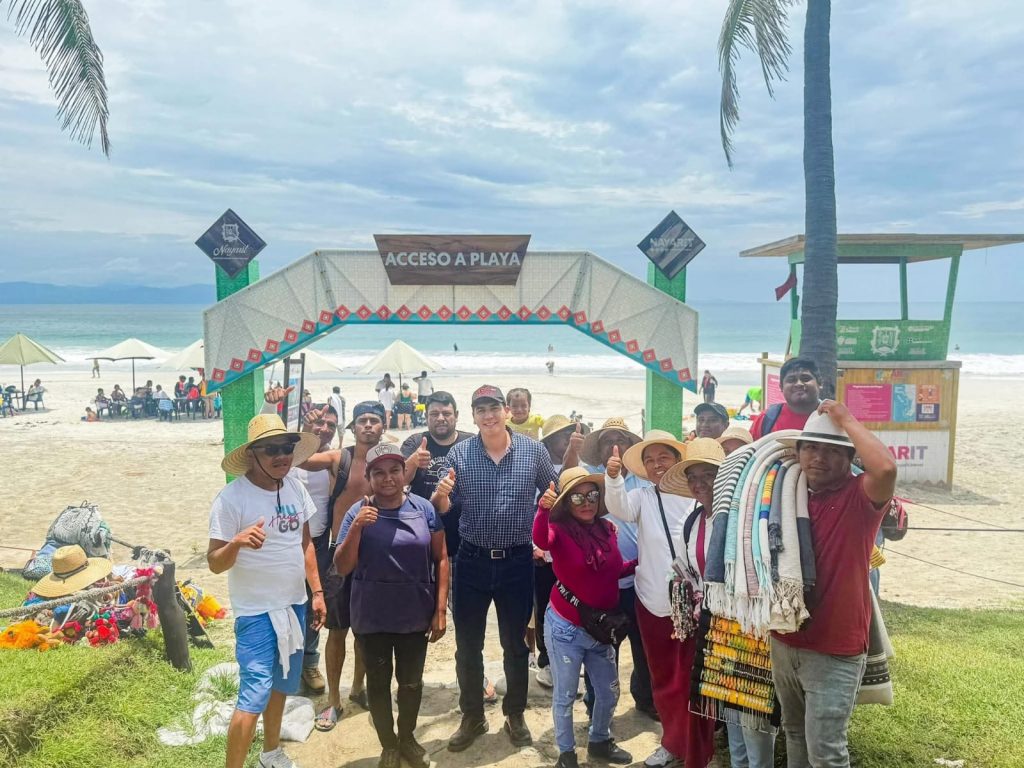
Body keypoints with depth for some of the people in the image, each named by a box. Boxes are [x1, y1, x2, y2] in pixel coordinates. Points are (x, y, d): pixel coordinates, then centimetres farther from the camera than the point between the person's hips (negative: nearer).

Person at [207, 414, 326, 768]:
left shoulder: (295, 488, -1)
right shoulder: (232, 497, -20)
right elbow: (215, 563, -18)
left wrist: (317, 591, 10)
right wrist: (236, 543, -39)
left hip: (294, 604, 7)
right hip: (256, 611, -6)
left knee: (282, 684, 21)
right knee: (254, 694, -8)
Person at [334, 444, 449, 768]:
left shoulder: (424, 509, -8)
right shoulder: (357, 512, -10)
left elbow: (441, 559, -2)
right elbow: (342, 568, -9)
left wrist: (441, 609, -4)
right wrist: (357, 527, -23)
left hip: (416, 614, 1)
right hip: (372, 618, -1)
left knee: (411, 681, 18)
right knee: (378, 681, 16)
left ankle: (407, 738, 43)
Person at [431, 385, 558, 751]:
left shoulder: (533, 450, -5)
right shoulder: (459, 454, -4)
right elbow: (441, 509, -2)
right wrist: (441, 494, -23)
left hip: (518, 560, 0)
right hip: (472, 560, 1)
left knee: (515, 644, 15)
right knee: (467, 645, 11)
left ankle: (515, 715, 35)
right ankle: (472, 717, 31)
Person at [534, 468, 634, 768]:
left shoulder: (607, 529, 0)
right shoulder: (560, 530, -16)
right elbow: (541, 541, -40)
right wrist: (543, 510, -57)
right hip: (566, 628, -5)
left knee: (609, 692, 19)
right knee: (565, 695, 9)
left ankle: (599, 742, 43)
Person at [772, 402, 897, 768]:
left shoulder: (860, 497, -13)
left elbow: (886, 466, -36)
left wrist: (846, 419, -24)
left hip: (835, 649, -6)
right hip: (785, 641, 6)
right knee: (794, 733, 23)